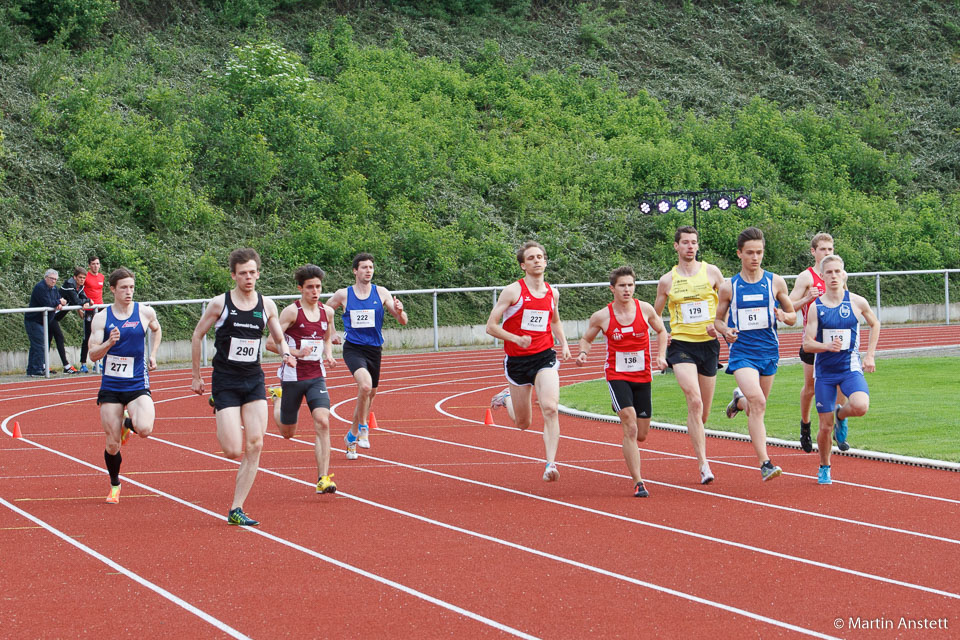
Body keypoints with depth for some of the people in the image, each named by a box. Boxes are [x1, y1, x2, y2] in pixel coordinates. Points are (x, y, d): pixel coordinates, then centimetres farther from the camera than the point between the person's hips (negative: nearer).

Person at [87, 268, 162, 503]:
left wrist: (153, 355, 13)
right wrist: (109, 343, -25)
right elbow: (93, 355, -7)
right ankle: (114, 486, 26)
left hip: (138, 384, 0)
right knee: (112, 444, 2)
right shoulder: (101, 318, -3)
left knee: (144, 429, -25)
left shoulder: (145, 312, -1)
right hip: (110, 387, 0)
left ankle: (129, 423, 13)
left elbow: (156, 329, 24)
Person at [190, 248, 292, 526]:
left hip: (254, 381, 3)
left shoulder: (266, 305, 4)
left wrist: (286, 354, -7)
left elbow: (279, 339, 16)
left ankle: (236, 510, 0)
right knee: (234, 451, -12)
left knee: (255, 446, -8)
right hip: (225, 382, -3)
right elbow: (197, 336, 5)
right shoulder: (220, 304, -5)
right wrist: (196, 376, 7)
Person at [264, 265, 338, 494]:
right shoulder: (292, 312, -12)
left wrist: (328, 355, 3)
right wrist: (297, 352, -23)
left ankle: (323, 479, -18)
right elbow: (270, 343, -12)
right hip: (292, 377, -3)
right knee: (288, 433, 12)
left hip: (317, 376, 3)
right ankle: (278, 398, 45)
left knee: (322, 422, -18)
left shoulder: (327, 312, 5)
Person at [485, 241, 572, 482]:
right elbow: (491, 326, -7)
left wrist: (564, 344, 11)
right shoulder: (513, 291, -7)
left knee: (550, 408, -21)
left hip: (544, 357, 2)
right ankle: (508, 397, 45)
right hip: (517, 360, -2)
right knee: (523, 423, 10)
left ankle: (550, 464, -20)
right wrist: (516, 339, -21)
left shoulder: (552, 293, 8)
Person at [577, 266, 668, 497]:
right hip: (617, 376, -3)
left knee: (641, 435, 9)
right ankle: (638, 482, -18)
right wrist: (583, 353, -11)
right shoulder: (601, 317, -6)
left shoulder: (645, 309, -2)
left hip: (642, 376, 3)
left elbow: (661, 331, 15)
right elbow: (586, 338, 9)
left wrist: (661, 356, 1)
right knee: (630, 428, -19)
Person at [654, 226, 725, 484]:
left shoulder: (711, 272, 5)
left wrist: (718, 325, -8)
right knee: (694, 401, -22)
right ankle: (703, 465, -22)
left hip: (708, 344, 2)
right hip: (681, 345, -2)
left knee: (704, 411, 8)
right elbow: (655, 314, 18)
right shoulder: (667, 280, 5)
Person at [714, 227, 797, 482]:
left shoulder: (775, 282, 3)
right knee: (758, 403, -21)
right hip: (742, 353, -3)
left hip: (769, 352, 3)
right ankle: (764, 463, -21)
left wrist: (785, 316, -13)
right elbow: (717, 319, 11)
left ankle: (739, 400, 52)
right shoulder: (728, 287, 0)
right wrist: (725, 331, -12)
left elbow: (793, 315, 11)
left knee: (756, 408, 13)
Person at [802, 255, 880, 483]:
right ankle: (824, 467, 27)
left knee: (860, 407, -29)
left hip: (850, 368, 0)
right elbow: (807, 344, -6)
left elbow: (875, 324, 17)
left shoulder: (857, 302, -2)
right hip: (824, 370, 0)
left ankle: (840, 414, 8)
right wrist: (828, 346, -25)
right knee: (825, 427, 1)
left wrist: (870, 355, 10)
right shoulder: (816, 307, -4)